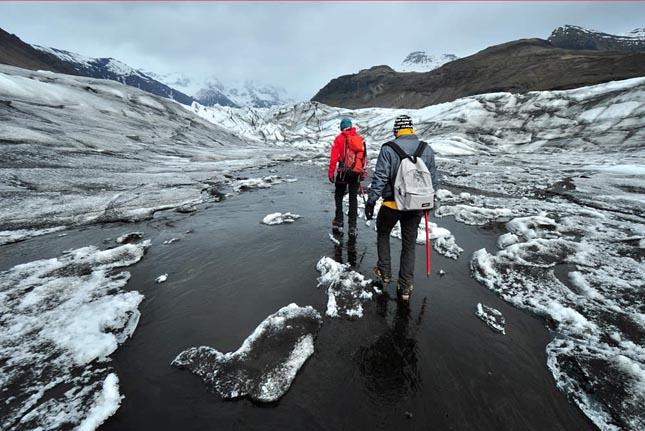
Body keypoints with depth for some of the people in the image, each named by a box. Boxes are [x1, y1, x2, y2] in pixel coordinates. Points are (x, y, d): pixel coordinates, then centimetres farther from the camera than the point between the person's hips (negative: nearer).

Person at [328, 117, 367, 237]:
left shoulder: (339, 139, -2)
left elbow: (334, 158, -7)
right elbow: (364, 157, 9)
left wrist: (331, 173, -3)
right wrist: (364, 173, 15)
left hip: (343, 172, -3)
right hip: (356, 173, 3)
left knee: (339, 196, 14)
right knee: (353, 198, 7)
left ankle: (338, 222, 15)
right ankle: (352, 226, 7)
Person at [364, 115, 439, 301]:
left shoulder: (388, 149, -10)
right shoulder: (427, 150, 4)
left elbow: (380, 177, -14)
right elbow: (433, 180, 8)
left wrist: (371, 200, -6)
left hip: (392, 203, -3)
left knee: (383, 235, 23)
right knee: (409, 245, 13)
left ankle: (384, 273, 29)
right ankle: (405, 288, 20)